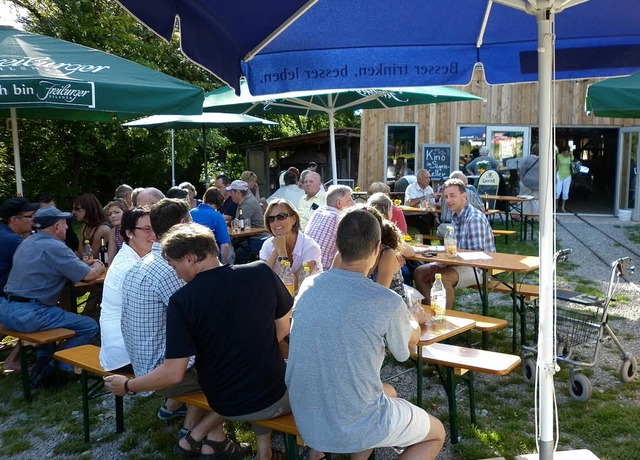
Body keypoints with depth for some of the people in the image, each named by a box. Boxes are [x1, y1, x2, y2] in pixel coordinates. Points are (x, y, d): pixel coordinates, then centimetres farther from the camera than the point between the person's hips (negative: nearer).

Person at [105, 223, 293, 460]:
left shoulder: (181, 301, -17)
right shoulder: (261, 272, -12)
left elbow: (173, 373, -15)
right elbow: (282, 329, 0)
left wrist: (127, 385, 0)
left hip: (226, 406, 2)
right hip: (275, 398, -1)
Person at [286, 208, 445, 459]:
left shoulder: (308, 286, -5)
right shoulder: (387, 303, -20)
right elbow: (412, 339, 3)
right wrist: (413, 321, 27)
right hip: (353, 427, -6)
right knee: (436, 433, 21)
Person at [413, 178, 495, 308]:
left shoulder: (475, 218, -18)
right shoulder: (455, 217, 11)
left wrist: (439, 267, -23)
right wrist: (437, 265, -5)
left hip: (479, 268, -9)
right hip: (461, 262, 9)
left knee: (442, 277, -33)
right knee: (419, 272, 2)